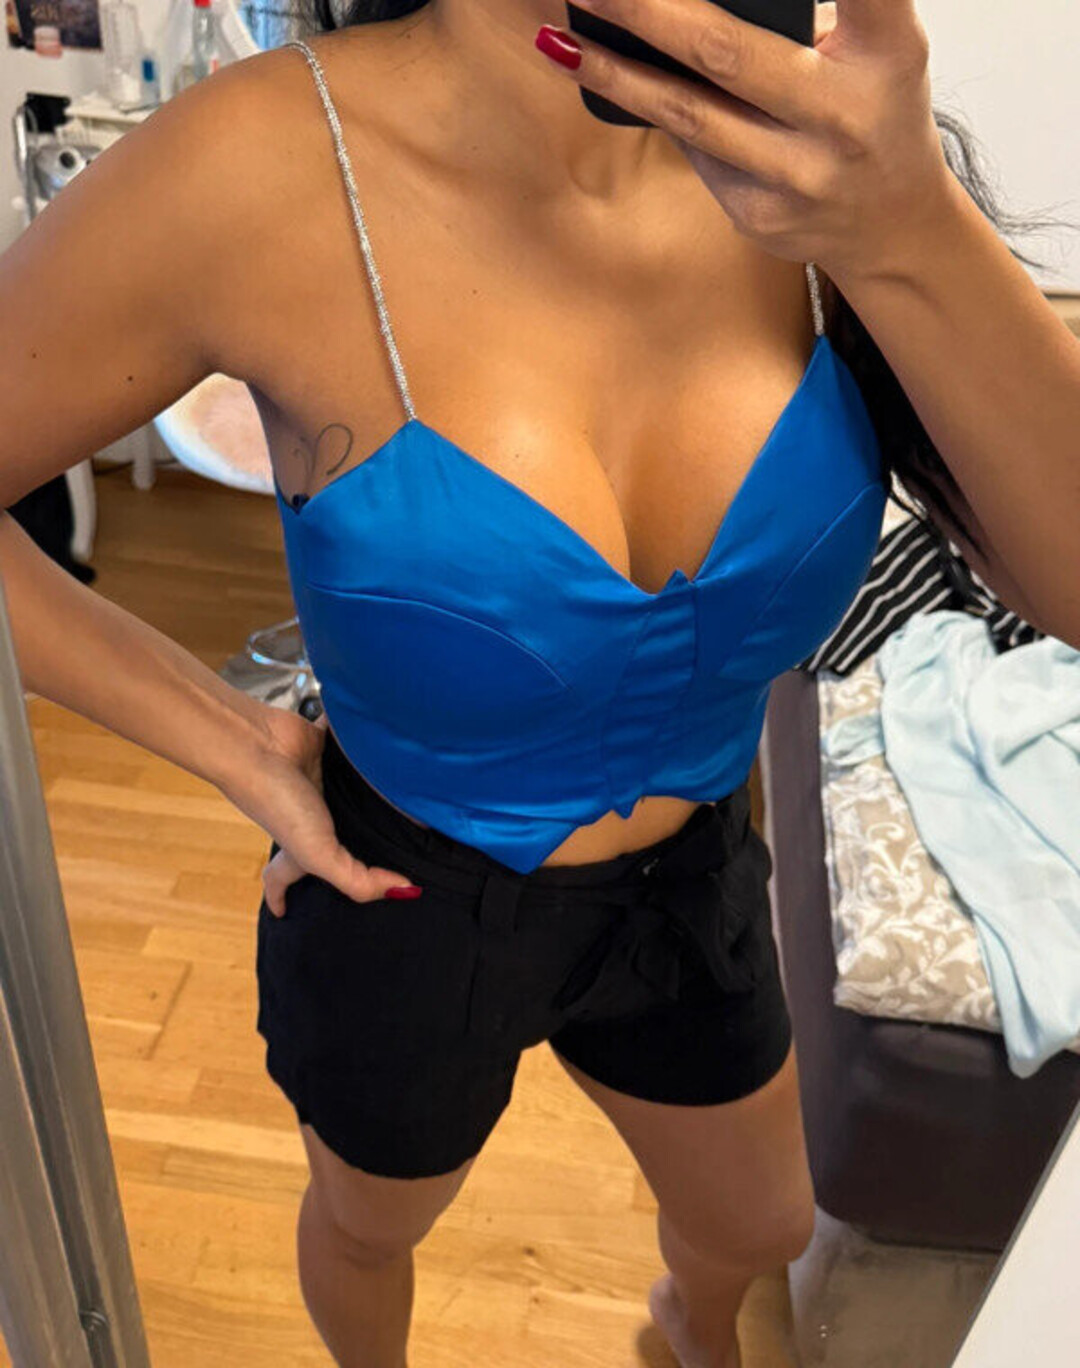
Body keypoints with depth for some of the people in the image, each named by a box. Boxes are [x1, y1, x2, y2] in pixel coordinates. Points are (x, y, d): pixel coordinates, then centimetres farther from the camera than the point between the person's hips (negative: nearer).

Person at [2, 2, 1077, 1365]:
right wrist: (239, 747, -18)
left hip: (689, 889, 4)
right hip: (406, 914, -3)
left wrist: (908, 231, -37)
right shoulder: (262, 167, -28)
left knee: (762, 1226, 32)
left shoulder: (804, 133, -17)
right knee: (370, 1227, 31)